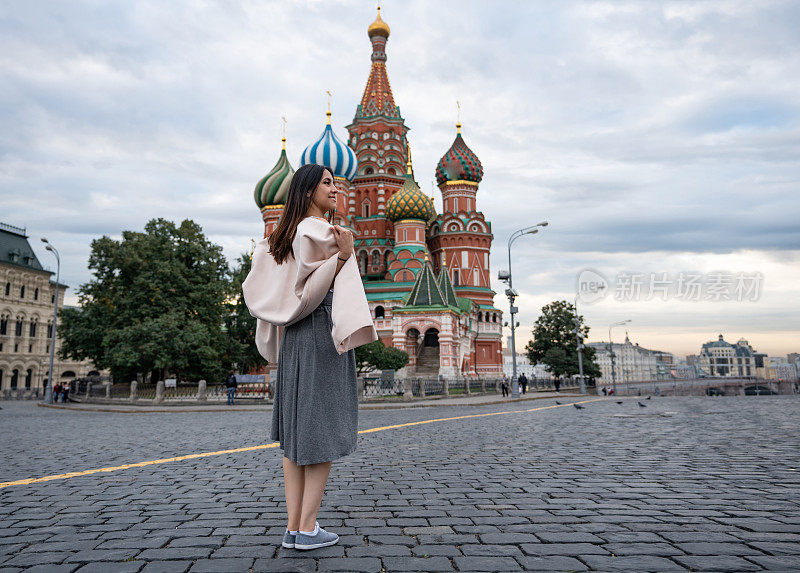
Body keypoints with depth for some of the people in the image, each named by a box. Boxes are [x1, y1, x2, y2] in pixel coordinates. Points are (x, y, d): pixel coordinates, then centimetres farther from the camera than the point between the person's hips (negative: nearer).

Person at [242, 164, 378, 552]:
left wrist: (264, 254, 33)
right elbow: (309, 291, -16)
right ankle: (307, 529, 3)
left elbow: (260, 289, 17)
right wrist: (342, 257, -25)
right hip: (322, 334, -9)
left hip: (294, 337, 9)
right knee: (323, 431, -3)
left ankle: (293, 527, 13)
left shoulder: (284, 236, 16)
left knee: (297, 432, 8)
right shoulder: (317, 230, -10)